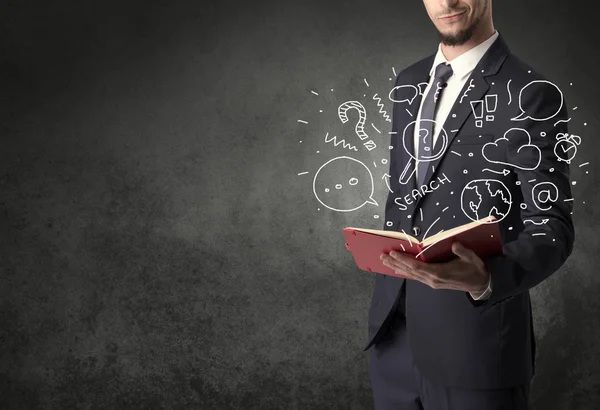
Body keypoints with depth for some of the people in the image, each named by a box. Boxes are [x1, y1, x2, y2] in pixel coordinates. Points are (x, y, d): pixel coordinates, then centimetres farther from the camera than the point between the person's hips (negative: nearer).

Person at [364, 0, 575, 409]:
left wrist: (488, 279, -32)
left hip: (473, 333, -5)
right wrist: (392, 261, 16)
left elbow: (552, 226, -14)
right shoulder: (408, 83, 9)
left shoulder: (530, 95, -12)